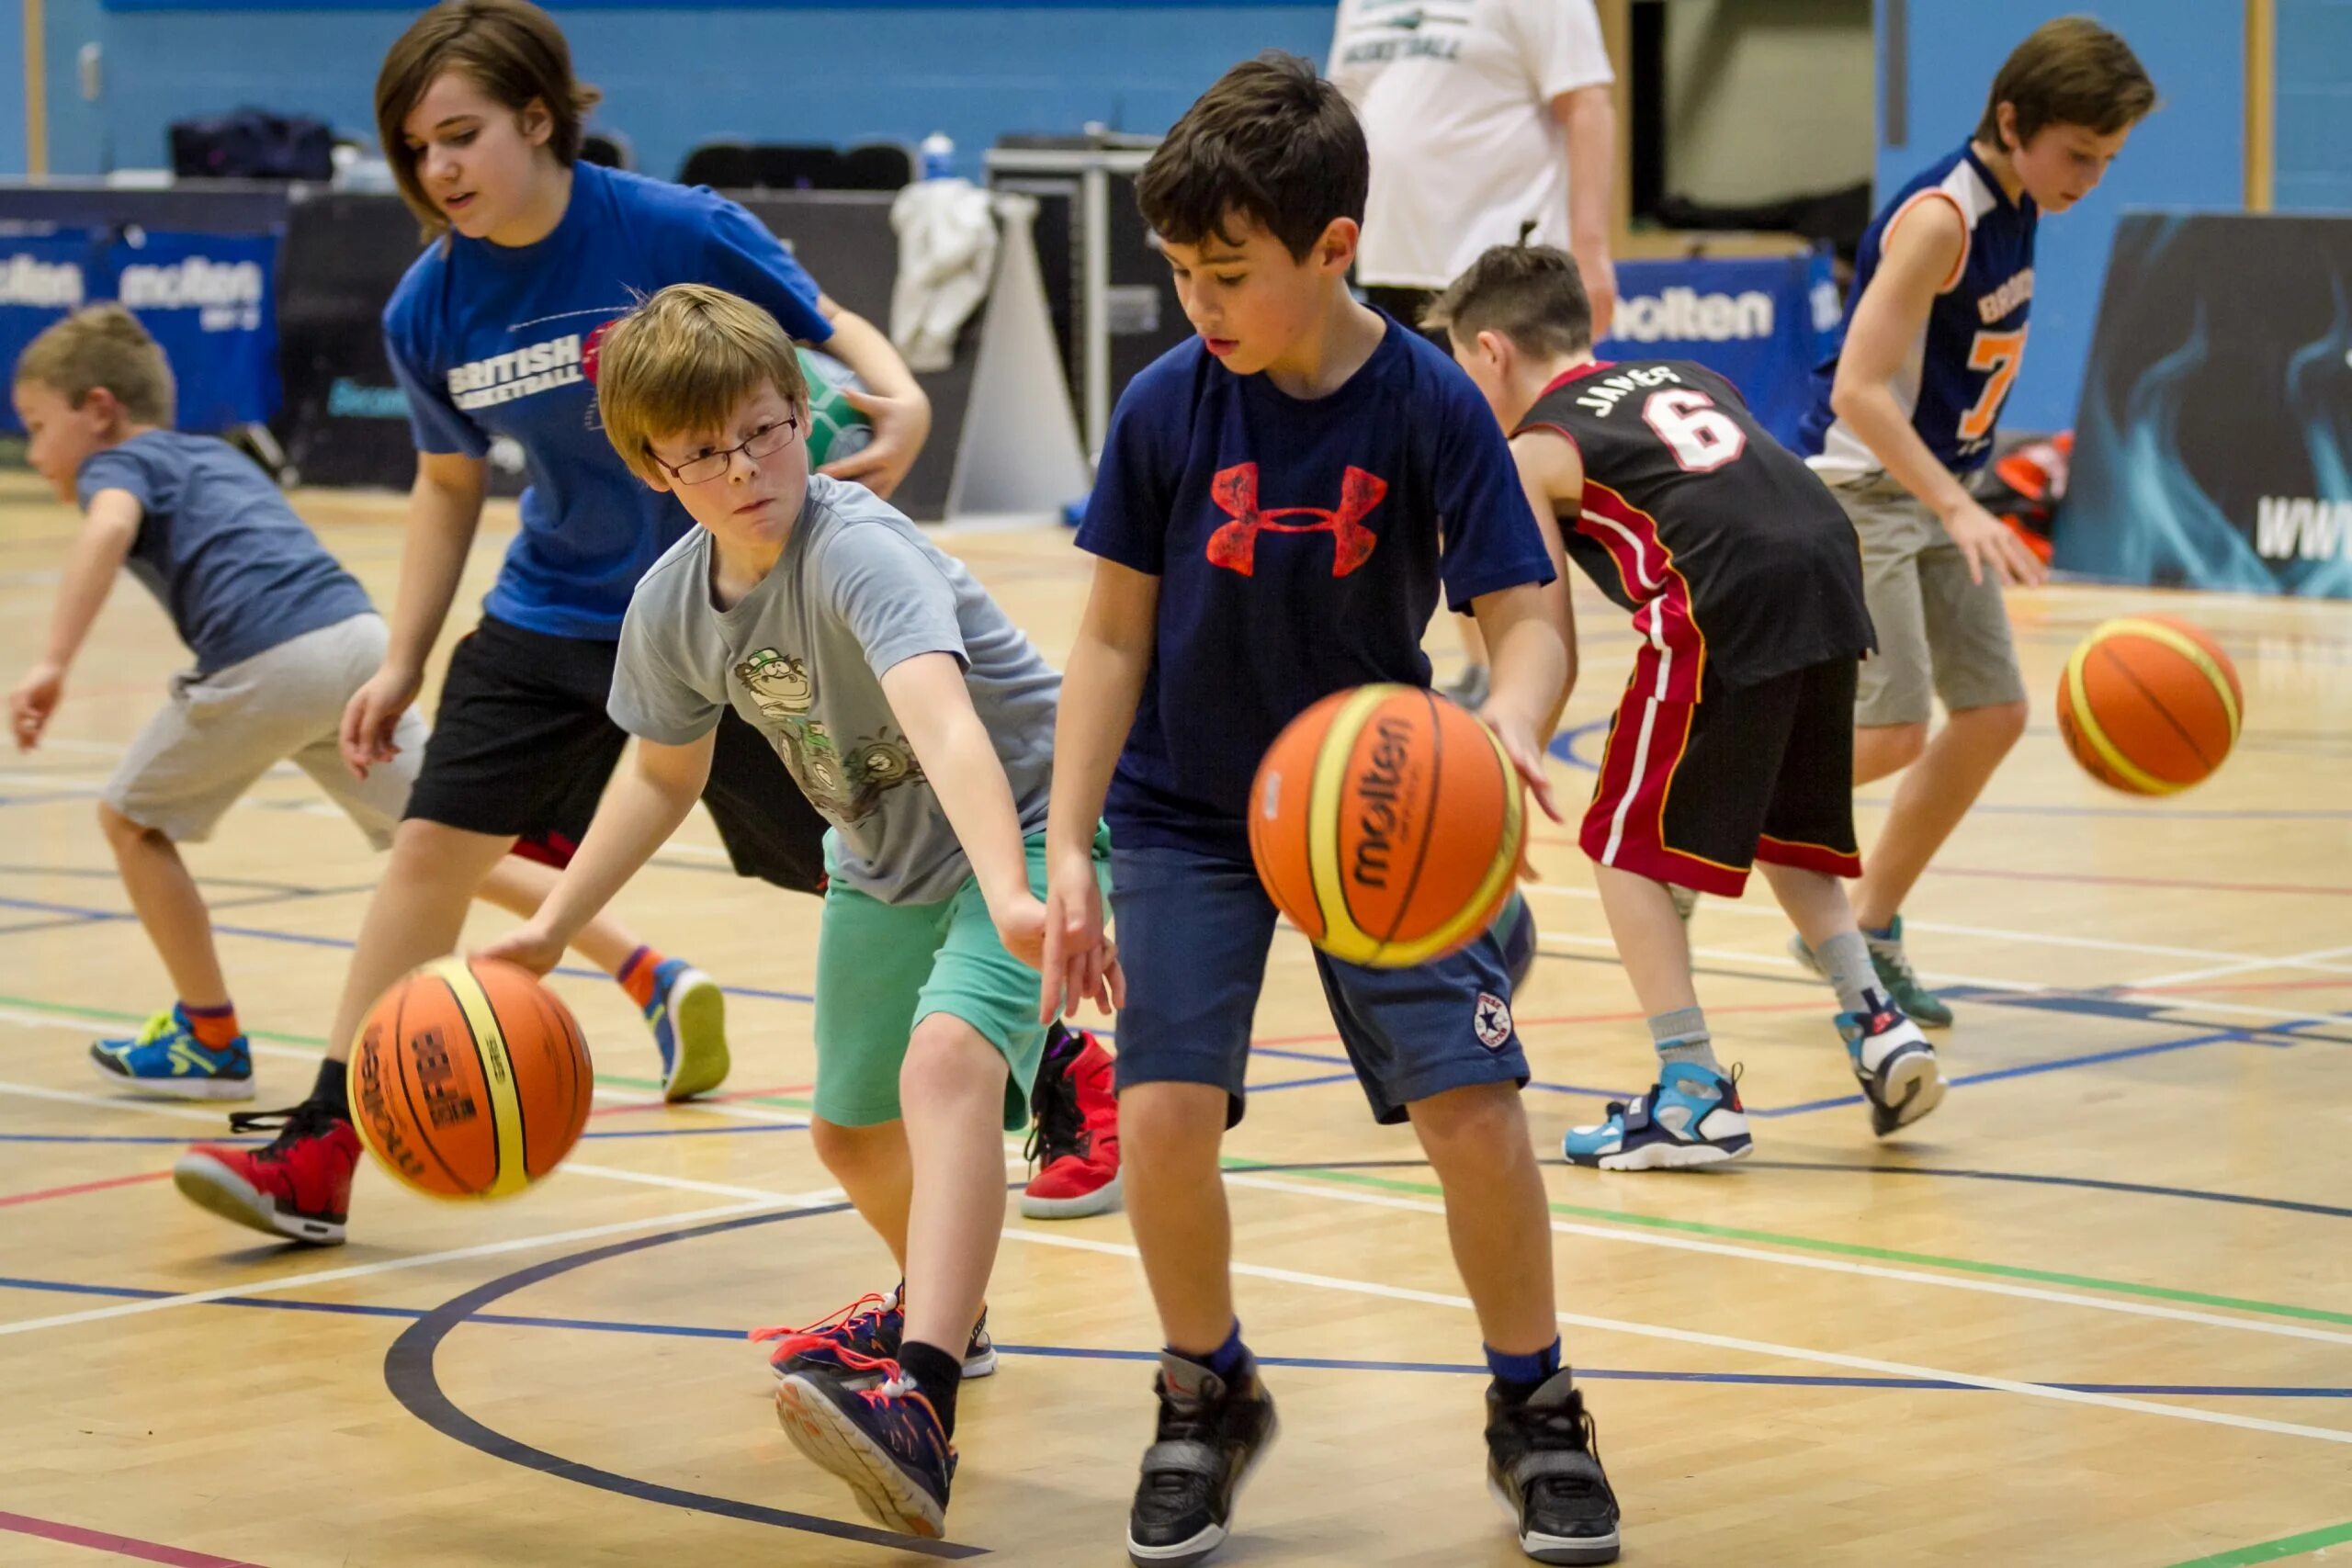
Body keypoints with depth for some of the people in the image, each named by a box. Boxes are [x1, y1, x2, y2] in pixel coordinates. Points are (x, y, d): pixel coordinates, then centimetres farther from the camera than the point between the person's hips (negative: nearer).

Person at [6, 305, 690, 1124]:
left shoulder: (118, 464, 10)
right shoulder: (216, 456, 33)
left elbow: (109, 528, -14)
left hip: (267, 658, -7)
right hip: (360, 631, 7)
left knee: (130, 819, 14)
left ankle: (211, 1039, 19)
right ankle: (653, 978, -4)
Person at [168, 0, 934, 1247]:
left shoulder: (681, 234, -19)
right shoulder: (428, 311, -6)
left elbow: (829, 329, -5)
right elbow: (450, 485, 10)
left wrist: (900, 399, -26)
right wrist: (401, 666, 6)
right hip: (555, 618, 4)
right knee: (431, 848, -4)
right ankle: (319, 1156, 3)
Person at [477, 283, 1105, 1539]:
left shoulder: (857, 550, -32)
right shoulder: (671, 607, -9)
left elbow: (944, 720, -49)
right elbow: (664, 772, 11)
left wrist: (1011, 900, -63)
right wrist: (553, 925, 5)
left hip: (1023, 830, -8)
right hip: (883, 861, 8)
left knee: (947, 1062, -34)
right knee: (851, 1133, 21)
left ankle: (919, 1411, -48)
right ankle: (946, 1312, 55)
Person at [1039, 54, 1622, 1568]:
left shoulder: (1428, 403, -16)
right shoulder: (1168, 407, -13)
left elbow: (1530, 617, -17)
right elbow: (1115, 637, -5)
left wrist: (1510, 729, -40)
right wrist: (1067, 853, -10)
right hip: (1188, 811, 1)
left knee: (1472, 1095, -12)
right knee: (1165, 1112, -15)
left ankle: (1535, 1408, 12)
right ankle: (1209, 1398, 12)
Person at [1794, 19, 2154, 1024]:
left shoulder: (2015, 206, 3)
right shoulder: (1938, 219, -23)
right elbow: (1858, 390, -29)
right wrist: (1959, 508, -36)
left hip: (1937, 493, 9)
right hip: (1859, 489, -9)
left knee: (1994, 713, 6)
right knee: (1895, 730, -16)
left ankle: (1867, 932, 17)